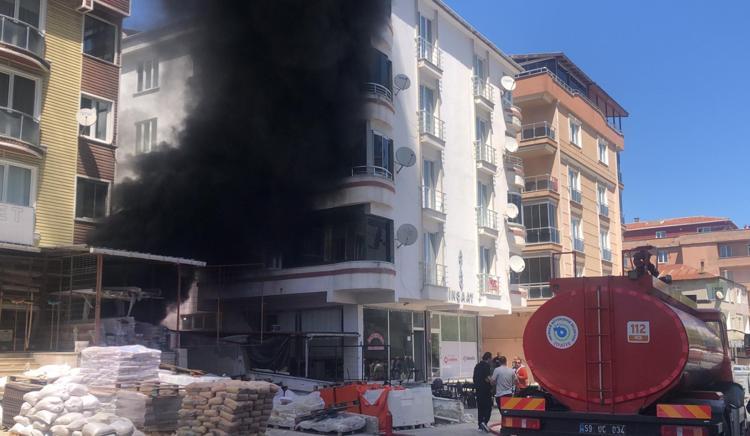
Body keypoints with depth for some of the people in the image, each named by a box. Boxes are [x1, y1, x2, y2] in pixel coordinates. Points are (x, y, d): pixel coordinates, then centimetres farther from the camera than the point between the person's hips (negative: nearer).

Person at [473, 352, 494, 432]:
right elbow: (487, 379, -20)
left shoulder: (477, 366, 11)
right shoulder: (487, 366, -13)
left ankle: (480, 425, 14)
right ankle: (484, 422, -16)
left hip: (478, 389, 7)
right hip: (486, 389, -7)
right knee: (488, 406, 0)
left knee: (480, 407, 11)